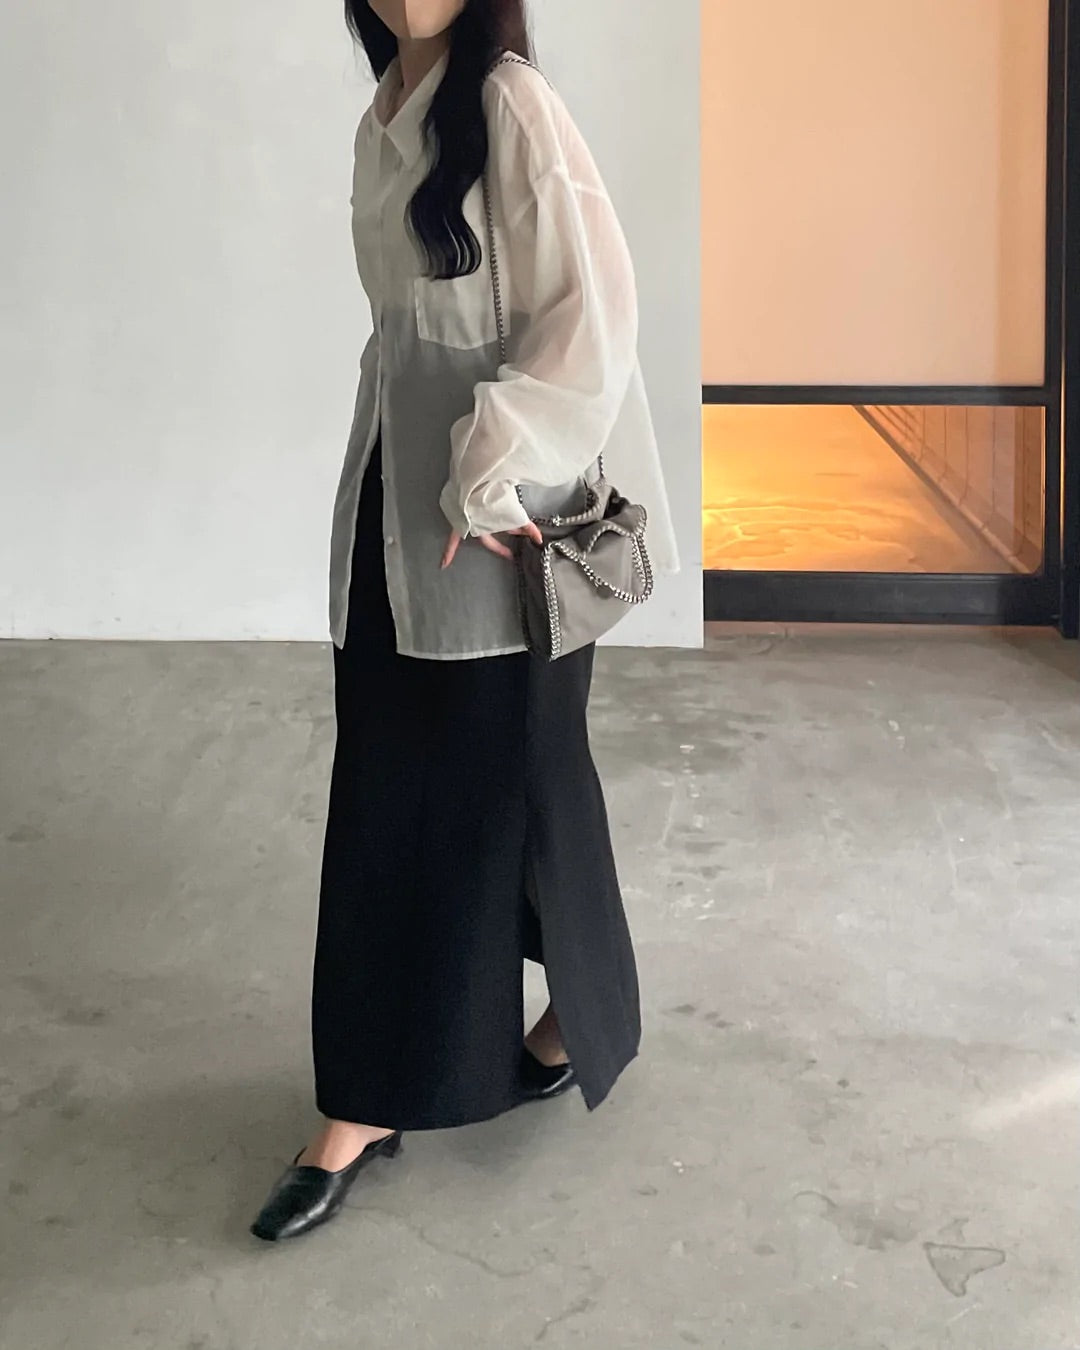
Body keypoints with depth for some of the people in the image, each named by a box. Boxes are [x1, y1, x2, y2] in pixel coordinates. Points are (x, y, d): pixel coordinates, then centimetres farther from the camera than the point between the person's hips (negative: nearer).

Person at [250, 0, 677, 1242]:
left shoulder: (511, 104, -12)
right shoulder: (381, 122, 11)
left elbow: (593, 302, -18)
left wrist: (491, 472, -20)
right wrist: (401, 476, 16)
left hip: (498, 500, -7)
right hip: (393, 489, 7)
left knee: (511, 771, 6)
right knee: (380, 792, 8)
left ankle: (589, 1019, 30)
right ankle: (366, 1103, 19)